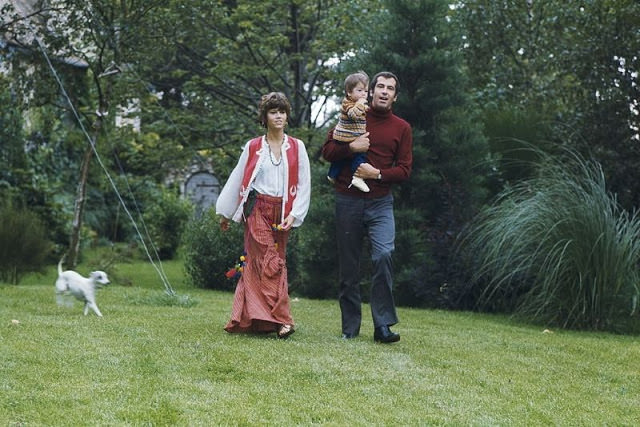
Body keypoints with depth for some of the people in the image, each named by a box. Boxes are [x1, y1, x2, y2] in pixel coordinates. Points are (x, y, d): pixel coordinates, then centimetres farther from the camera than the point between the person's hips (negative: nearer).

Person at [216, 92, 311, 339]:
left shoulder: (297, 147, 7)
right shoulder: (253, 147, 5)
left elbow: (304, 184, 6)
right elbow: (237, 179, 13)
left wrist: (294, 215, -5)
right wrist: (226, 213, 18)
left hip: (282, 213, 2)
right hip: (257, 209, -2)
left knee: (256, 263, 4)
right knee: (270, 262, -13)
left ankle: (244, 320, 12)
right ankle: (281, 320, -18)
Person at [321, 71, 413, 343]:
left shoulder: (402, 128, 7)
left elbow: (404, 170, 3)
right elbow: (327, 150, 5)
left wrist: (378, 173, -12)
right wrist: (350, 148, -13)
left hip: (380, 202, 0)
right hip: (348, 201, 1)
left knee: (383, 254, -19)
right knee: (348, 266, 4)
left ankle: (383, 326, -15)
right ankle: (350, 328, 14)